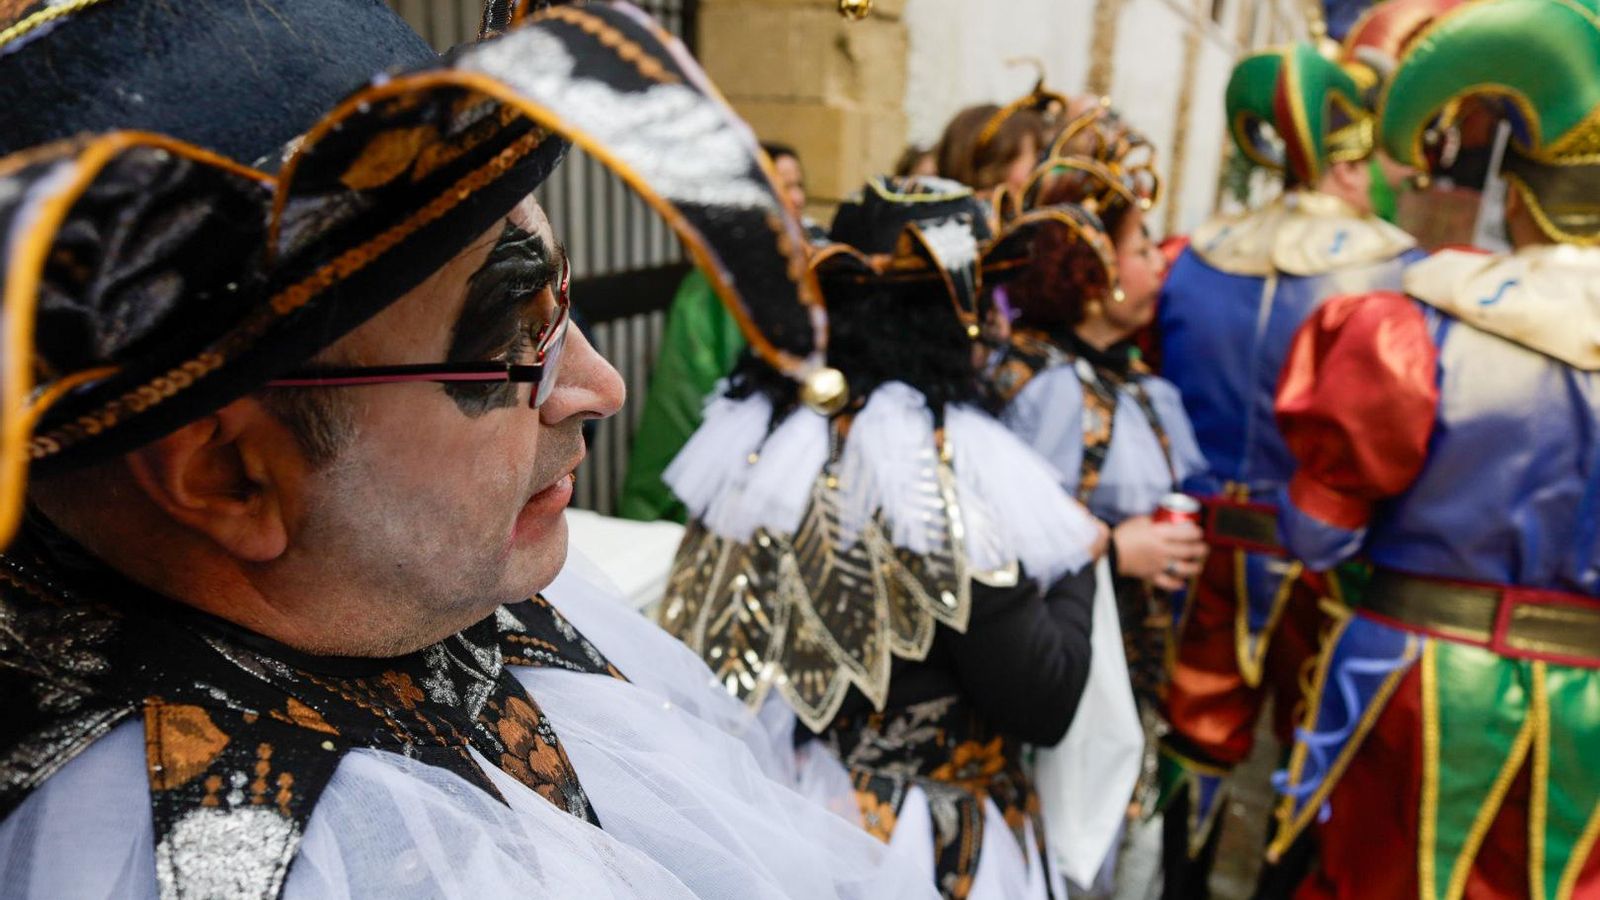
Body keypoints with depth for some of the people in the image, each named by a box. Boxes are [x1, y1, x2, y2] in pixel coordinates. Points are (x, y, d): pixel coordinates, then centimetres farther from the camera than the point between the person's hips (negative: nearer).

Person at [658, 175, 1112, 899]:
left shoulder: (758, 424, -6)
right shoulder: (947, 462, -23)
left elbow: (702, 626, 5)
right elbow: (1042, 704, -18)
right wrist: (1079, 561, -4)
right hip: (917, 842, -5)